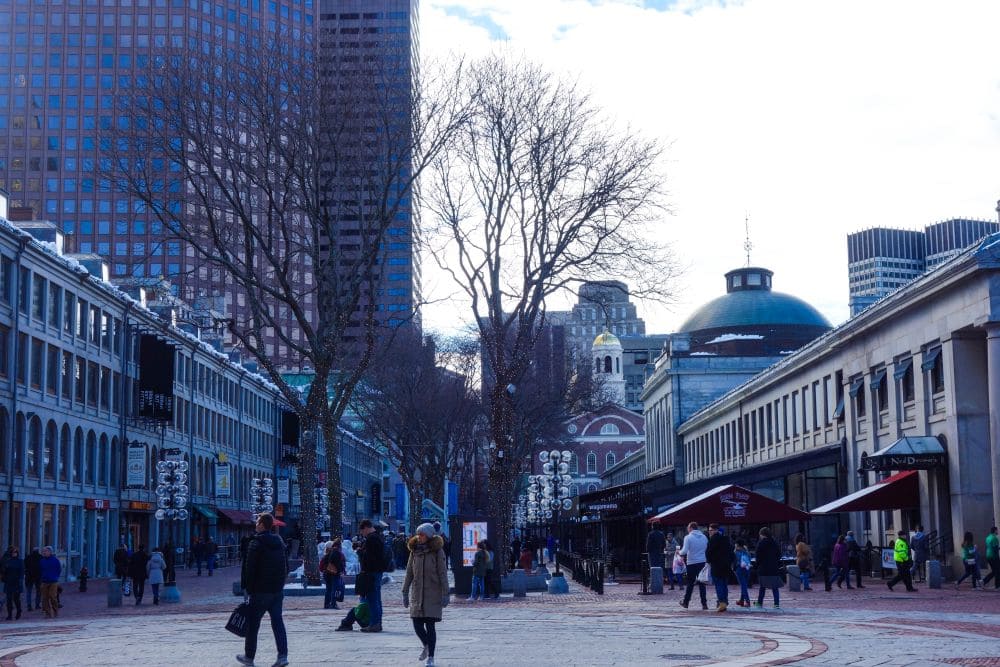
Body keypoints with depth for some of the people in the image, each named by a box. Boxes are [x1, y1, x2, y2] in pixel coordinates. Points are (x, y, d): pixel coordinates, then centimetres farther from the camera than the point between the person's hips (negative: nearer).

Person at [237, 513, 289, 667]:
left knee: (253, 623, 6)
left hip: (261, 590, -6)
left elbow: (249, 568, -14)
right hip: (278, 590, 6)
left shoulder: (256, 543, -12)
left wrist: (248, 588, -7)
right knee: (277, 621, 4)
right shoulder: (279, 542, 11)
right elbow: (286, 567, 17)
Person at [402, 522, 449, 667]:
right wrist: (405, 593, 8)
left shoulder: (437, 551, -6)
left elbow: (443, 574, -6)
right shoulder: (414, 551, 6)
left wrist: (445, 594, -9)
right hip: (417, 594, 4)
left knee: (430, 625, -4)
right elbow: (409, 573, 10)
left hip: (433, 594, -4)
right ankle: (426, 646, 31)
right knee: (417, 625, 2)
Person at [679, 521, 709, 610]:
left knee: (690, 583, 9)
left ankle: (685, 602, 18)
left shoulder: (688, 537, -9)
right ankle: (704, 603, 0)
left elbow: (684, 551, -15)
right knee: (701, 583, 6)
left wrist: (680, 552, 5)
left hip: (692, 563, -3)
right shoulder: (704, 537, 6)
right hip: (702, 562, 3)